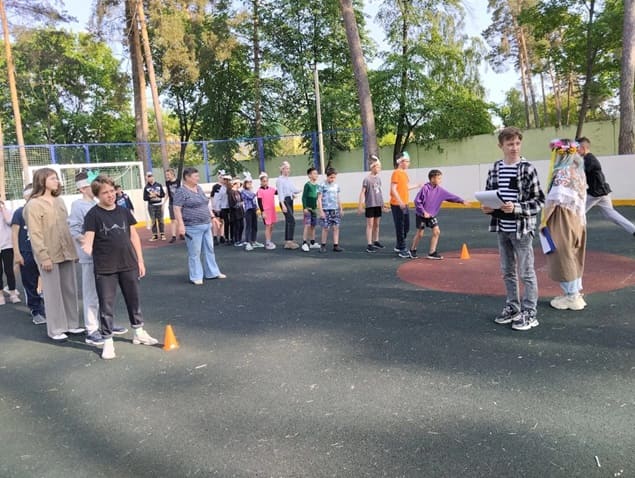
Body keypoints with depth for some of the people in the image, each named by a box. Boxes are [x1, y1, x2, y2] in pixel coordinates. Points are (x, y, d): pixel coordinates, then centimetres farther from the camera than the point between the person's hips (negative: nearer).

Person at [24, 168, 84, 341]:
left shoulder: (59, 200, 12)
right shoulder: (33, 205, -8)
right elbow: (35, 234, -13)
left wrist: (74, 249, 12)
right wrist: (44, 256, -17)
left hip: (66, 253, 6)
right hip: (49, 255, -6)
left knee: (70, 290, 11)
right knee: (53, 293, 2)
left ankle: (71, 324, 23)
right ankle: (55, 329, 14)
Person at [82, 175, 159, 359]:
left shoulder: (124, 211, 5)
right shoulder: (93, 215, -7)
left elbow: (134, 236, 9)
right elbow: (88, 237, -16)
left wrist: (140, 260, 8)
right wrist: (87, 247, -40)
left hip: (128, 265, 4)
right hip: (105, 268, -4)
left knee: (134, 300, 16)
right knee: (106, 305, 3)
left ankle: (139, 332, 32)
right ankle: (108, 341, 14)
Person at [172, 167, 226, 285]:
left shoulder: (199, 188, 14)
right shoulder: (181, 191, -10)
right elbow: (177, 209, -15)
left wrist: (212, 216, 19)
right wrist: (181, 224, -23)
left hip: (206, 225, 8)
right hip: (193, 227, -8)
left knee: (209, 250, 13)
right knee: (194, 253, -1)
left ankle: (212, 273, 23)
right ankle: (196, 277, 7)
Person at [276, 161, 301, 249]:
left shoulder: (289, 180, 16)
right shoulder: (280, 180, -7)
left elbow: (294, 190, 10)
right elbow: (280, 193, -14)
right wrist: (283, 205, -21)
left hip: (290, 201, 8)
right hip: (285, 201, -8)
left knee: (288, 221, 9)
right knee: (292, 221, -14)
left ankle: (287, 241, 15)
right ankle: (290, 241, -12)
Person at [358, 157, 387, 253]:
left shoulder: (378, 178, 8)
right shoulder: (367, 179, -11)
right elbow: (362, 192, -10)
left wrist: (382, 203, 17)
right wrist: (360, 205, -13)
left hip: (378, 205, 6)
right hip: (370, 205, -6)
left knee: (377, 224, 14)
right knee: (370, 225, -3)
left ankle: (376, 241, 26)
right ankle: (369, 245, -1)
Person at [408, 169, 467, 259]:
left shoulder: (439, 190, -5)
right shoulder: (425, 188, -21)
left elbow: (450, 196, -4)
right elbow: (417, 201, -19)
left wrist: (461, 200, -12)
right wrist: (424, 212, -19)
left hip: (431, 215, 6)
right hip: (421, 214, -6)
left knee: (436, 231, -1)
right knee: (420, 233, 2)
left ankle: (432, 252, 7)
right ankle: (413, 250, 23)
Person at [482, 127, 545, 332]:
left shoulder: (527, 168, -9)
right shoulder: (495, 169, 5)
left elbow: (539, 200, -9)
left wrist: (516, 208, -22)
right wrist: (487, 207, -6)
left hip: (522, 229, -5)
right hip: (502, 229, 5)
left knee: (526, 273, 3)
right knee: (508, 272, 15)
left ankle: (529, 313, 14)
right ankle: (512, 308, 30)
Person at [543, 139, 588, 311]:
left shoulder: (563, 172, -17)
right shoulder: (578, 171, 9)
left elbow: (554, 199, -23)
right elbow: (580, 198, 12)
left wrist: (544, 219, -14)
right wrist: (580, 218, 16)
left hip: (563, 219, -9)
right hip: (577, 218, 9)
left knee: (564, 256, 1)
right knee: (574, 255, 15)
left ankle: (572, 297, 8)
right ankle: (576, 293, 24)